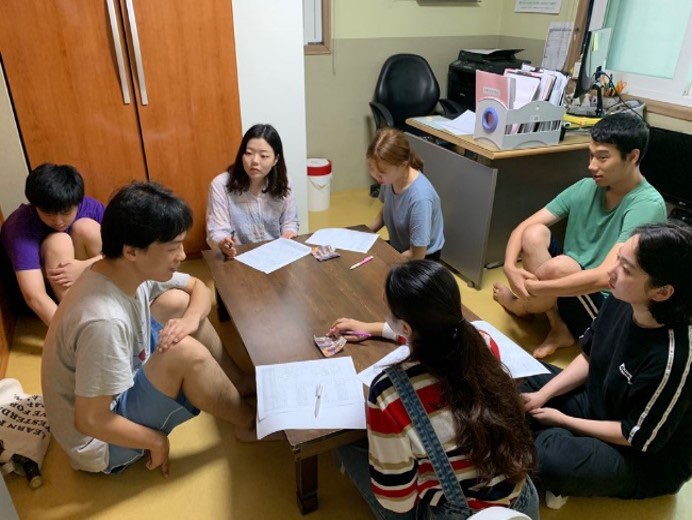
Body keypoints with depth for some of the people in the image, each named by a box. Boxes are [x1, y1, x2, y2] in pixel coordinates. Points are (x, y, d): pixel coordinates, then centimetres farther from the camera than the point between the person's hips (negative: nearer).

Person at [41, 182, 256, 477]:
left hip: (121, 381, 8)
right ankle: (247, 424, 0)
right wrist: (156, 441, -16)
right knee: (187, 353, -29)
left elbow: (199, 287, 2)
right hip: (101, 443, -8)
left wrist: (191, 319, -20)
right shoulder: (105, 322, -37)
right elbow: (89, 421, -30)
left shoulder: (135, 269, -13)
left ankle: (241, 384, 14)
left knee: (178, 301, 2)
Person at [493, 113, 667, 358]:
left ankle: (520, 306, 2)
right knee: (535, 234, -19)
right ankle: (559, 328, -11)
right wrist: (510, 268, -24)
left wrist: (533, 288, -29)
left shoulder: (648, 205, -20)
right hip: (571, 287, 5)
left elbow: (605, 277, -31)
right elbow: (523, 228, -5)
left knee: (560, 266, -33)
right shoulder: (586, 188, -2)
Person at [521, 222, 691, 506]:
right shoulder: (621, 300, -16)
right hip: (597, 403, 6)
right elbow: (588, 358, 1)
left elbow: (638, 439, -22)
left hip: (647, 460, -6)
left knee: (552, 457, -33)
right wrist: (542, 395, -10)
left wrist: (563, 421, -14)